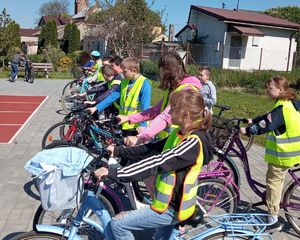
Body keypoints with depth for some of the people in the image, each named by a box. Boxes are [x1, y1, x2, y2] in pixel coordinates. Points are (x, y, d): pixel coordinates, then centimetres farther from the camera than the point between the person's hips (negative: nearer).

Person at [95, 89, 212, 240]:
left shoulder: (193, 142, -26)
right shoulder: (180, 134, 3)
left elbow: (157, 162, -33)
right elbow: (152, 149, 4)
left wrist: (114, 173, -34)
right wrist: (118, 151, 0)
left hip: (172, 209, -9)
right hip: (170, 203, 9)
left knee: (117, 225, -8)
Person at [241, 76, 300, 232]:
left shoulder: (282, 108, -22)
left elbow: (267, 125, -31)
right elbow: (269, 117, 18)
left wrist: (248, 130, -28)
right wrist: (253, 120, 16)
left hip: (281, 153, -10)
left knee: (273, 181, -2)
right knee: (277, 180, 23)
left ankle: (273, 220, 4)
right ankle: (273, 208, 39)